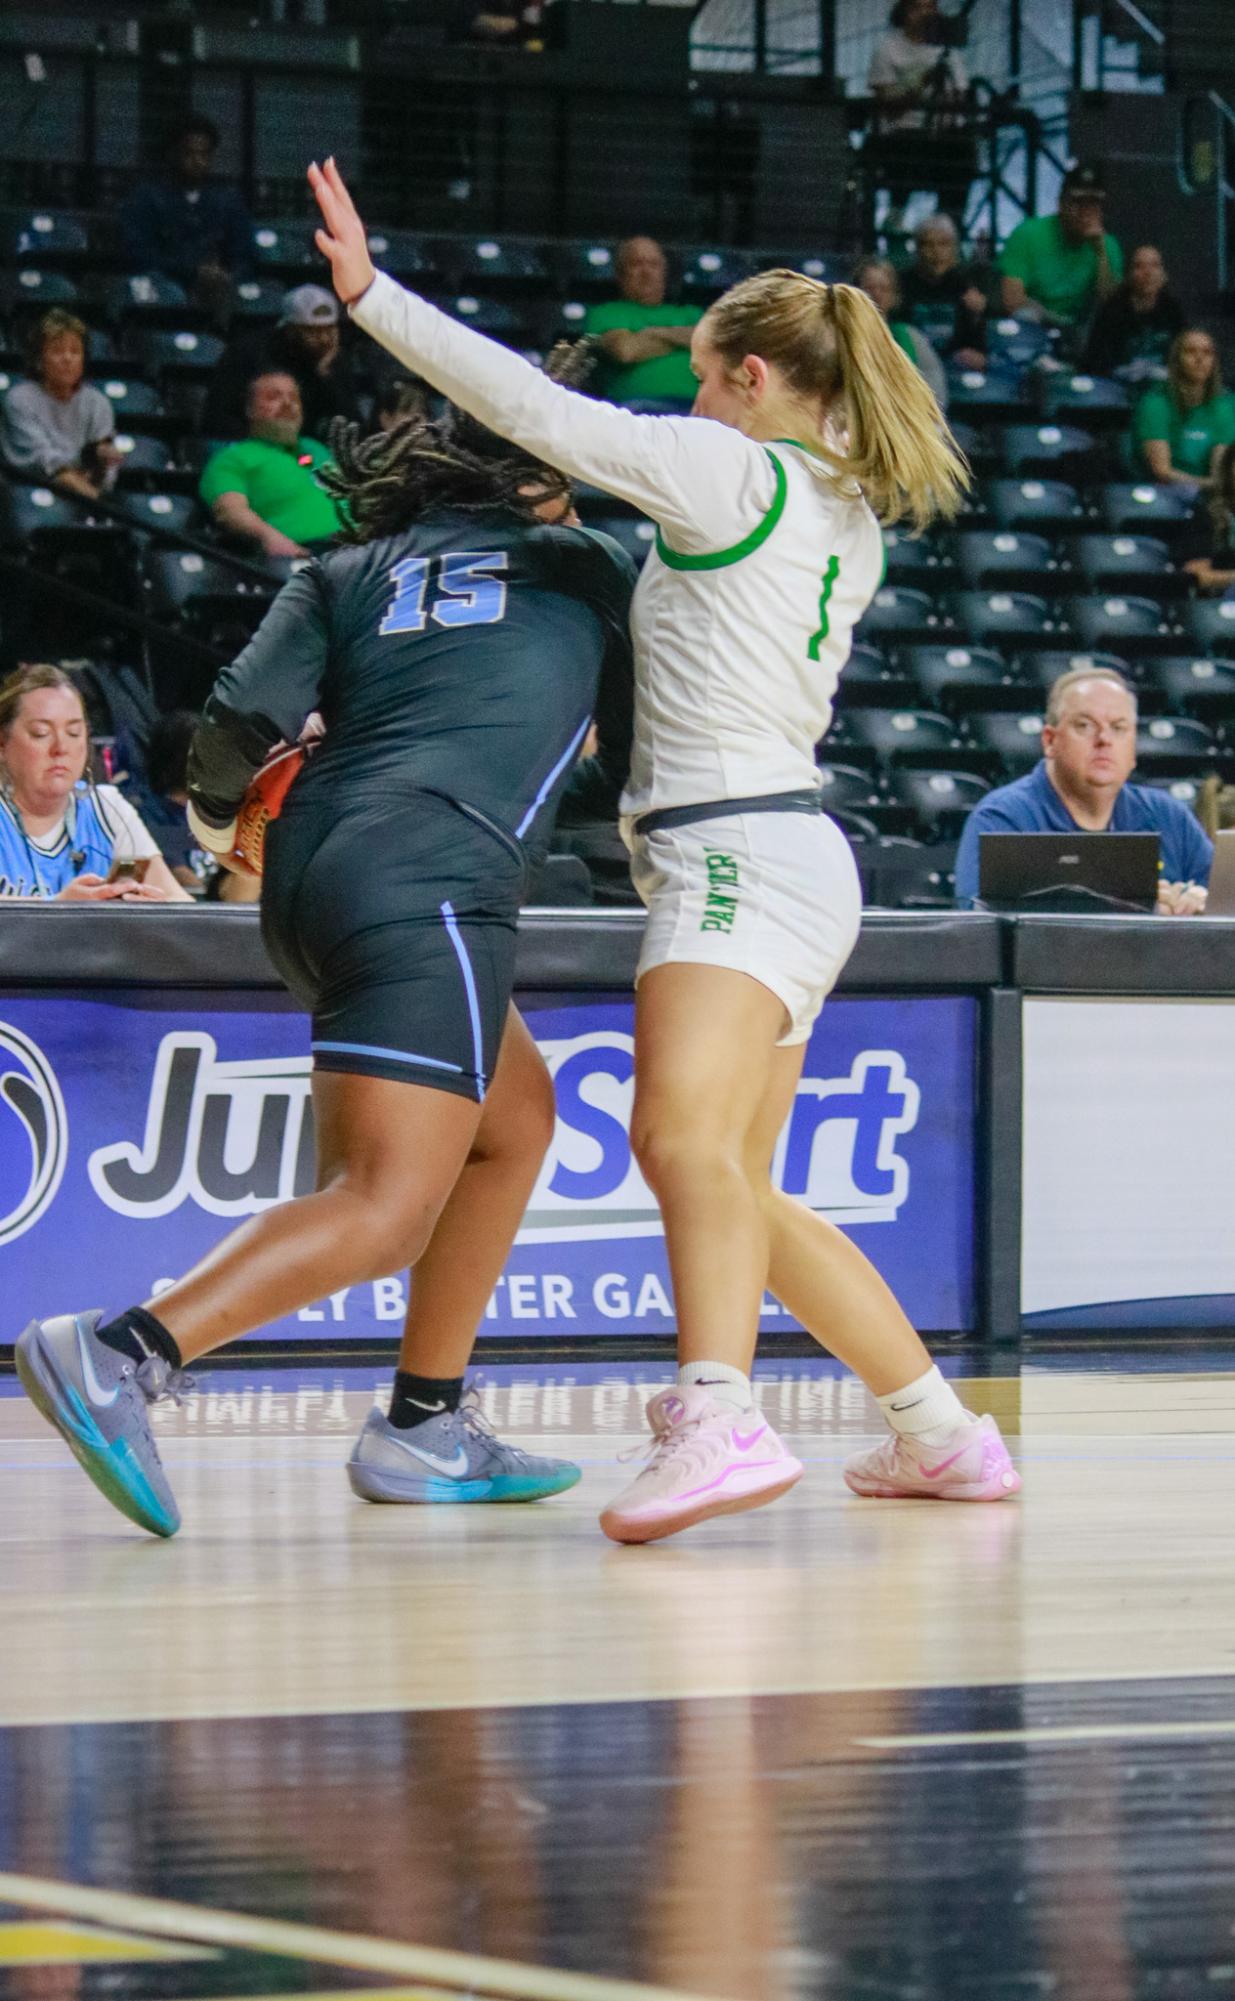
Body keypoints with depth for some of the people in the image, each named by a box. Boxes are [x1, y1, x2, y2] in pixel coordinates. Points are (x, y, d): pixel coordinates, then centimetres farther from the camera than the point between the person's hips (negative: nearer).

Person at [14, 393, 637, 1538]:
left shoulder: (349, 574, 19)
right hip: (427, 882, -7)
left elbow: (244, 718, 6)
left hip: (312, 880, 7)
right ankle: (120, 1355, -34)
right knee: (386, 1207, -15)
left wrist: (216, 810, 25)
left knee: (516, 1120, 25)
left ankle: (422, 1430, 21)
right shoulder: (585, 569, 15)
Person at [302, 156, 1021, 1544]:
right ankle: (940, 1435, 22)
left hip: (740, 851, -10)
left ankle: (715, 1420, -49)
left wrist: (370, 294, -7)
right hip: (785, 857, 10)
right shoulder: (847, 518, 20)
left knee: (685, 1134, -29)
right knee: (742, 1196, 17)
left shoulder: (737, 474, -5)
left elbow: (542, 413, -10)